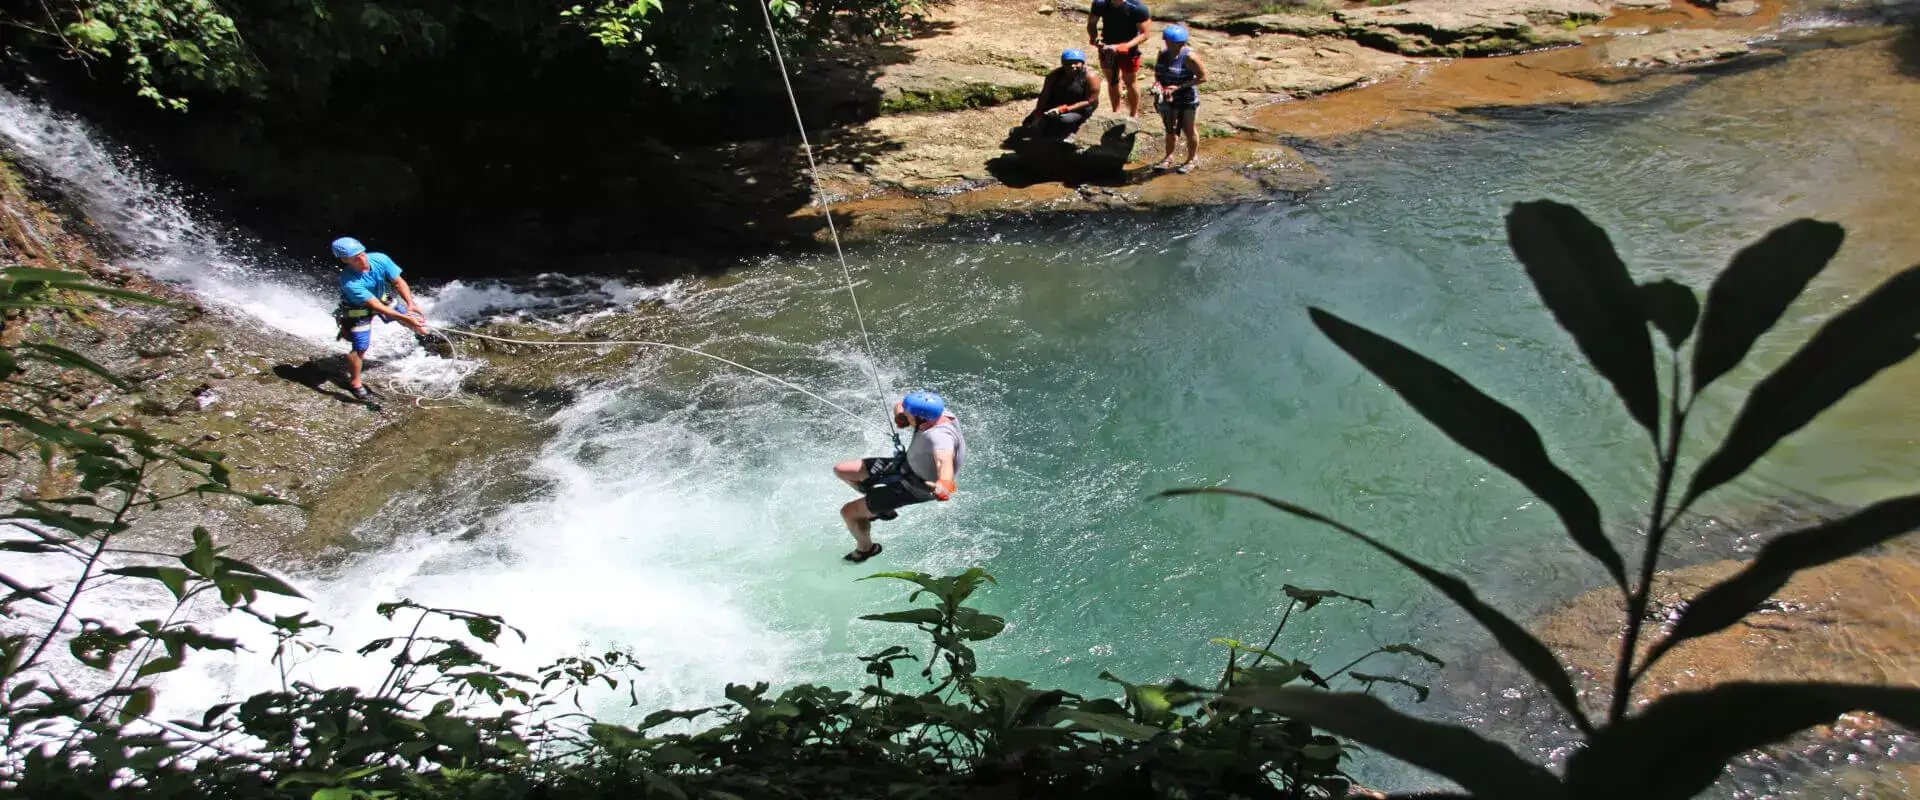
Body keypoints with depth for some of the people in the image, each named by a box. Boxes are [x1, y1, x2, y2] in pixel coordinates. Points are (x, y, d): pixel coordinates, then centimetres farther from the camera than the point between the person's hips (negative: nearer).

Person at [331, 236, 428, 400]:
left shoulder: (379, 259, -28)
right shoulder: (349, 282, -40)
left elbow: (398, 282, -18)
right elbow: (375, 306, -41)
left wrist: (410, 304, -33)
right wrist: (404, 317, -47)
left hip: (382, 297, 5)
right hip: (358, 309, -5)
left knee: (416, 319, 12)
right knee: (360, 348, -8)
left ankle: (422, 334, 49)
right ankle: (355, 383, 15)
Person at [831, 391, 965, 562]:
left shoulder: (939, 436, -40)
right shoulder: (934, 412, -16)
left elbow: (944, 460, -62)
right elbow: (900, 405, 2)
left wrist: (944, 484, -81)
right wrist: (900, 414, -20)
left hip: (915, 485, -8)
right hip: (906, 464, 8)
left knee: (848, 512, -8)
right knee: (840, 470, 11)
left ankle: (865, 548, 23)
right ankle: (882, 506, 29)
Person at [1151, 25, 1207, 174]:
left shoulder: (1189, 57, -19)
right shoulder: (1163, 53, 0)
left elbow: (1203, 76, -18)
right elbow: (1157, 71, 16)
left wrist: (1179, 86, -22)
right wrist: (1157, 82, -7)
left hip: (1187, 99, -6)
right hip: (1167, 99, 6)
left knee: (1188, 130, 9)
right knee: (1171, 129, 18)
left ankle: (1190, 160, 26)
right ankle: (1168, 157, 35)